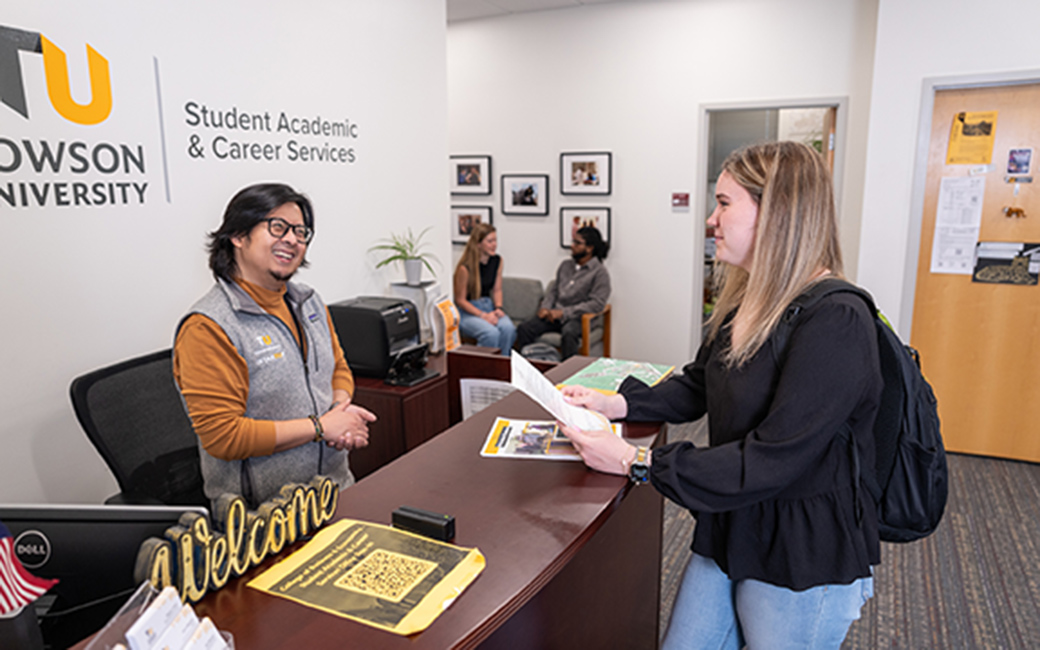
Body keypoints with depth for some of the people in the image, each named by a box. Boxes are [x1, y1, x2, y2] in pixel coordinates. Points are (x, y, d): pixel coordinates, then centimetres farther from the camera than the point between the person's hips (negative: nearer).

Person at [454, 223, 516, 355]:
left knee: (509, 328, -27)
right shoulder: (465, 268, -17)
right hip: (467, 311, -5)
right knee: (491, 333, -33)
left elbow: (497, 290, 11)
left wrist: (498, 308, -8)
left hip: (488, 306, 5)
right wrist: (483, 315, -18)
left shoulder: (497, 260, 2)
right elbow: (460, 300, -10)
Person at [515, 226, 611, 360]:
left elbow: (597, 304, -13)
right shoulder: (565, 265, 16)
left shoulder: (600, 272, -4)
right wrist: (545, 307, 0)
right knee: (524, 328, -19)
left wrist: (563, 312, -17)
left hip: (577, 318, -5)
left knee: (569, 333, -40)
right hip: (554, 314, 6)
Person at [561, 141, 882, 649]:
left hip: (805, 563, -7)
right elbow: (697, 388, 13)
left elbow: (770, 463, -28)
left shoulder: (836, 324, -25)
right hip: (728, 533, 7)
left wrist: (637, 463, -24)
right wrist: (615, 404, -1)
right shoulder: (746, 304, 3)